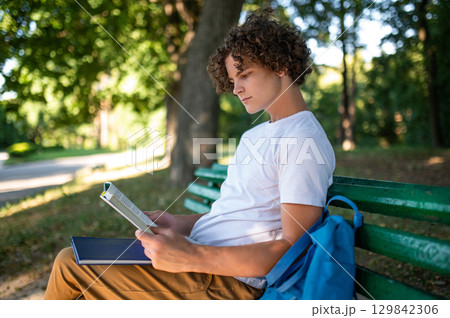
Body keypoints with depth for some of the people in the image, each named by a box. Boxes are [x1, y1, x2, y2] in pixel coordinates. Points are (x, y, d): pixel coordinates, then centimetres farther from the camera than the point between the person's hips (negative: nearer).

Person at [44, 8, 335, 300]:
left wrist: (191, 257, -27)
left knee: (70, 263, -9)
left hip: (230, 280, -9)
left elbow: (293, 247, -20)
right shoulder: (254, 135, 18)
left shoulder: (304, 140, -14)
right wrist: (181, 224, 6)